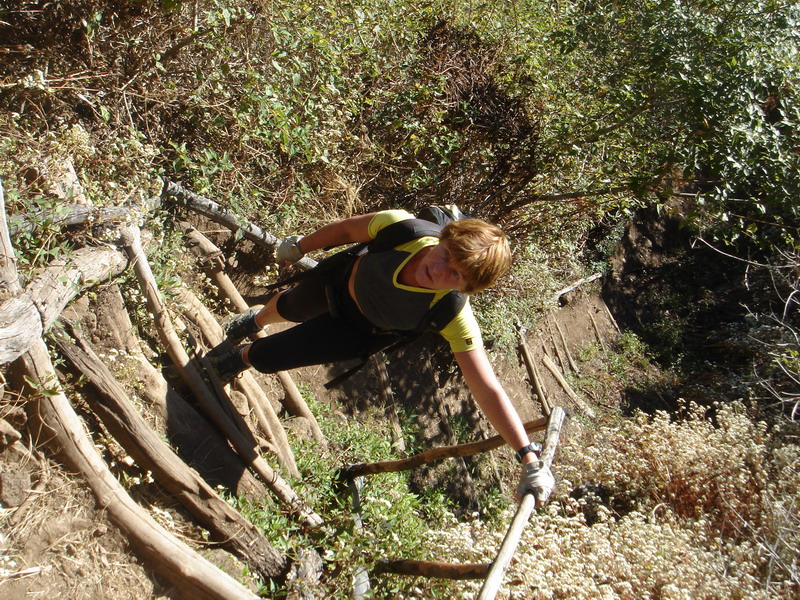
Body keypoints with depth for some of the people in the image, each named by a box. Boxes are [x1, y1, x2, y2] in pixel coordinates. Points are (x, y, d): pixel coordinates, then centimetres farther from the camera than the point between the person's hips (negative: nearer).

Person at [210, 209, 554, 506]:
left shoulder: (454, 317, -44)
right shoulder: (403, 228, -37)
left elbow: (488, 391, -46)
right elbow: (348, 230, -17)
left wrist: (529, 458, -55)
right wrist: (300, 246, -2)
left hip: (359, 333, -2)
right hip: (341, 279, 3)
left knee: (266, 358, 5)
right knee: (290, 306, 35)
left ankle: (242, 358, 48)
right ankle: (255, 321, 76)